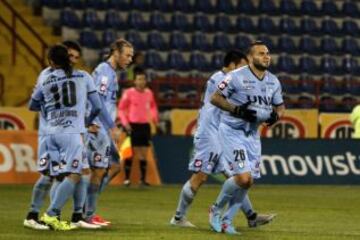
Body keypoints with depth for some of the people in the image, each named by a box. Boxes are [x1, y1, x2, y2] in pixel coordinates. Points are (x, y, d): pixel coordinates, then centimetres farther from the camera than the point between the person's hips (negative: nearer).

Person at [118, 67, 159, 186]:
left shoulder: (149, 93, 7)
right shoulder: (129, 93, -6)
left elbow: (153, 107, 23)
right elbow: (121, 108, -2)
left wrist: (155, 117, 6)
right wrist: (125, 122, -11)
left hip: (145, 125, 4)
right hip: (133, 125, -4)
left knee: (144, 153, 5)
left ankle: (143, 178, 11)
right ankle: (127, 178, 3)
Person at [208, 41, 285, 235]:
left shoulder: (273, 82, 5)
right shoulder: (237, 77, -14)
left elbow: (280, 106, 17)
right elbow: (215, 98, -10)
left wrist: (276, 115, -6)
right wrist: (237, 110, -22)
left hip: (253, 135, 7)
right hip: (232, 132, -7)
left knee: (248, 182, 5)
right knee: (243, 178, -18)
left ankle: (226, 220, 22)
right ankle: (216, 210, 5)